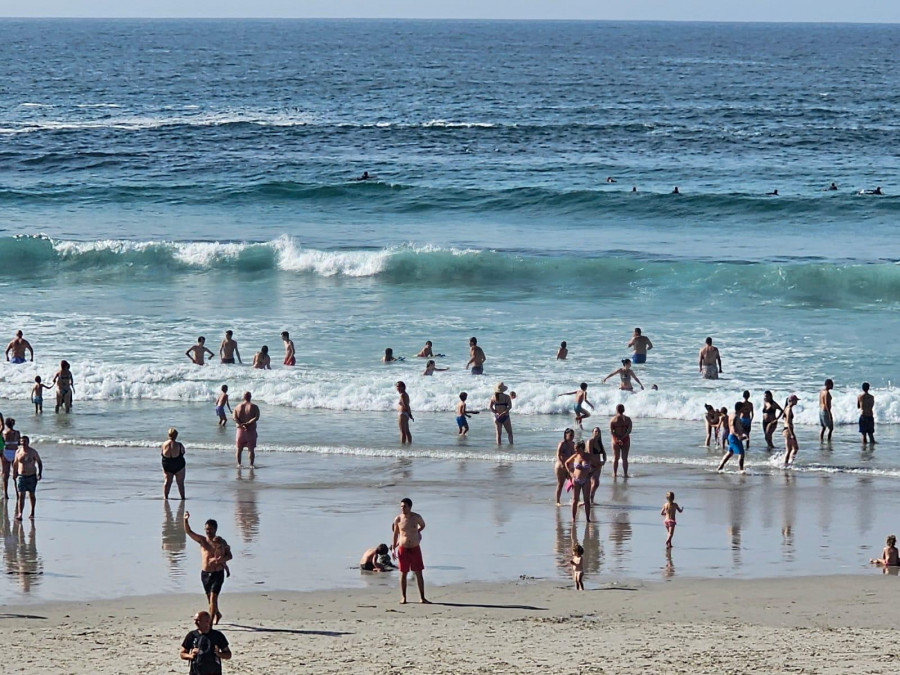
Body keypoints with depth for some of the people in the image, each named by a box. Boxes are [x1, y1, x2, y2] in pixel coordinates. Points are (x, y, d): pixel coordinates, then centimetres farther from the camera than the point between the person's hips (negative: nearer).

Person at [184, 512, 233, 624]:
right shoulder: (202, 540, 2)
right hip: (205, 573, 4)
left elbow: (229, 555, 2)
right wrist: (186, 520, -24)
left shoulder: (221, 542, -3)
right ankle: (217, 614, 43)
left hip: (217, 574, -4)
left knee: (213, 598, -14)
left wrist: (222, 559, -20)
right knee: (210, 598, 17)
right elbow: (188, 532, -8)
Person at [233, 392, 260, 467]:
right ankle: (251, 465, -1)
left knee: (239, 448, 13)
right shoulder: (254, 407, -5)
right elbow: (256, 417, -18)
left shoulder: (238, 406, 1)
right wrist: (248, 423, -22)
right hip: (251, 430, -2)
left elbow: (234, 417, -11)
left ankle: (238, 464, 11)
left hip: (240, 430, 2)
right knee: (251, 449, 4)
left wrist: (241, 425, -19)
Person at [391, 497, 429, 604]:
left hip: (415, 548, 1)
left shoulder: (416, 517, -2)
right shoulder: (398, 519, -3)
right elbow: (395, 534, 6)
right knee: (403, 574, 3)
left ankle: (422, 597, 5)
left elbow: (423, 525, 20)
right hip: (403, 549, -1)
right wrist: (393, 548, 4)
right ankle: (403, 597, 12)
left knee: (419, 573, 1)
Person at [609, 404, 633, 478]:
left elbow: (611, 432, -12)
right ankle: (625, 474, 6)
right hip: (625, 439, 0)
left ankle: (615, 474, 9)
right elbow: (629, 430, -11)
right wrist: (623, 437, -16)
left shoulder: (613, 419, -4)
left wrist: (618, 439, -17)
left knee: (616, 458, 9)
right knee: (625, 458, 7)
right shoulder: (627, 419, -2)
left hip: (616, 439, 0)